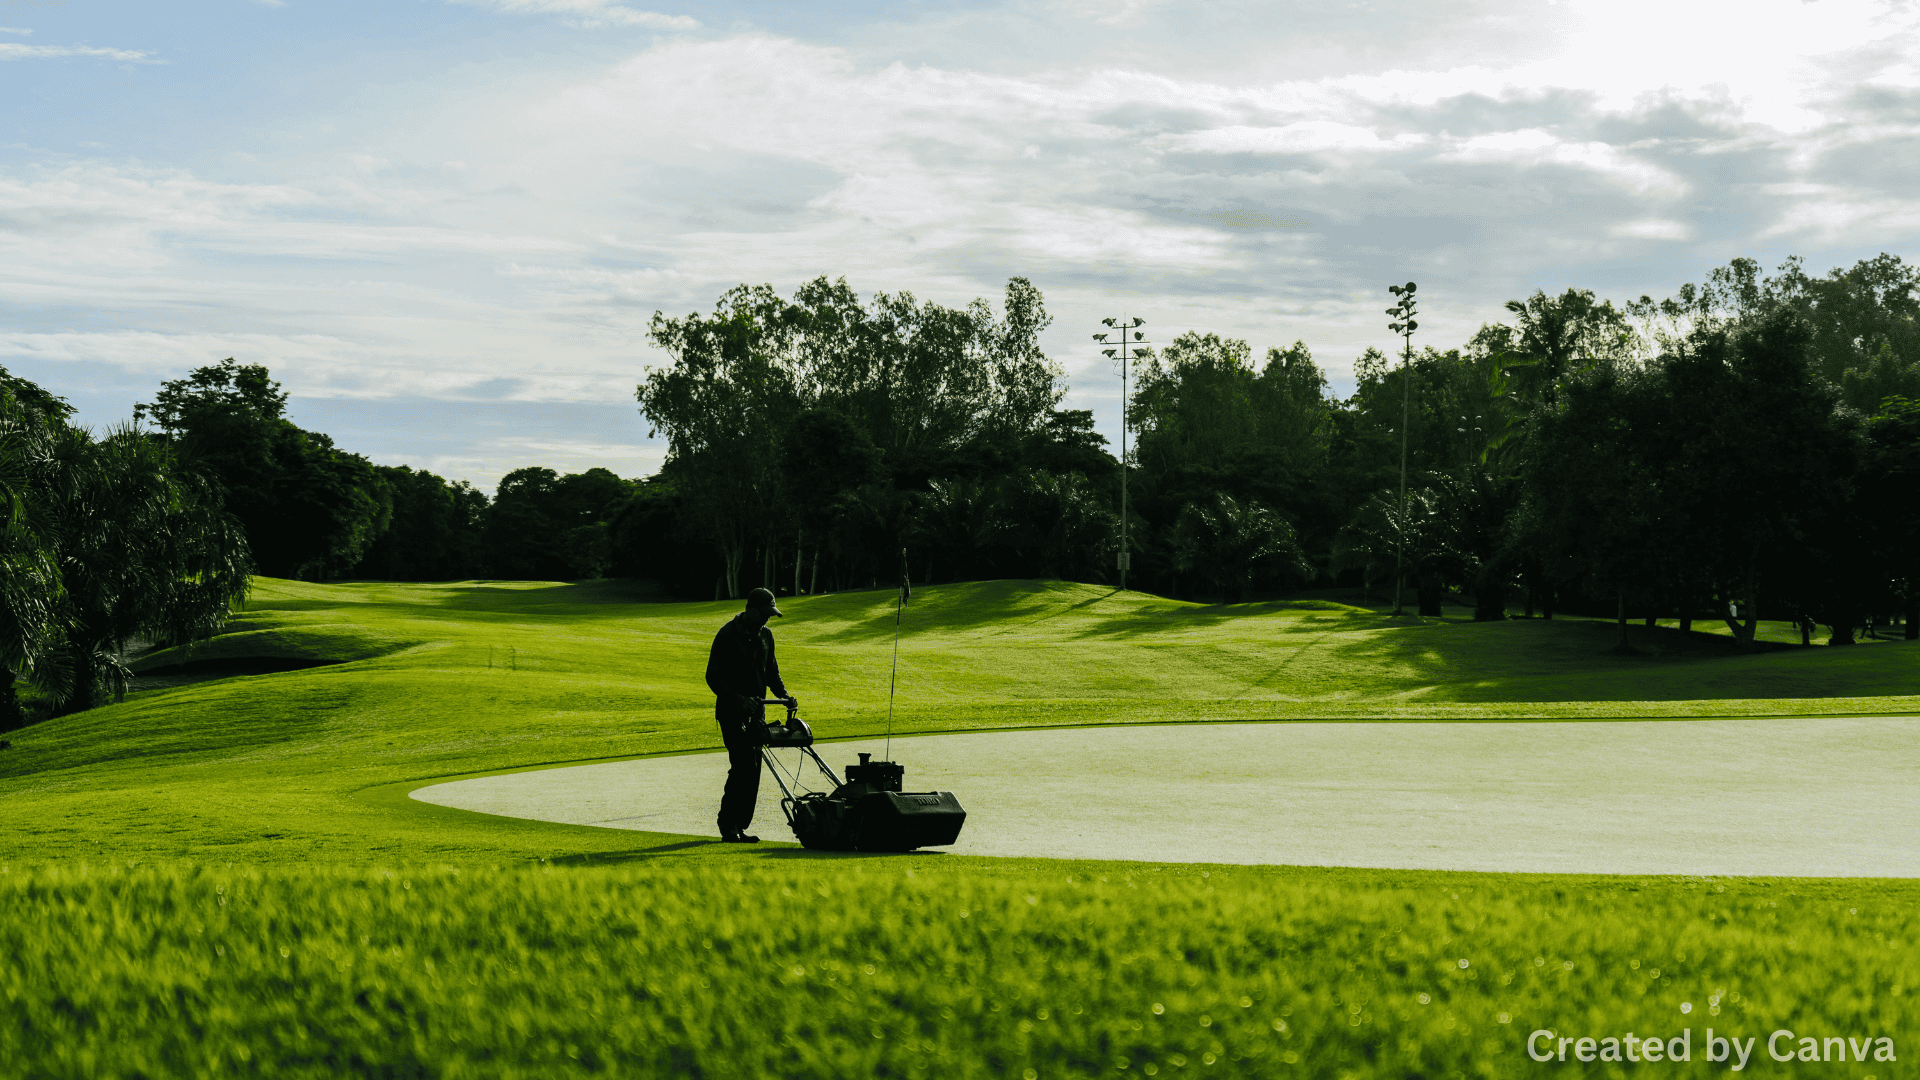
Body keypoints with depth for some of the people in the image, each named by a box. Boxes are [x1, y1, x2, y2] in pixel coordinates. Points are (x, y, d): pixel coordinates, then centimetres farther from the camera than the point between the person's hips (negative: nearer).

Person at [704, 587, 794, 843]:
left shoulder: (765, 635, 11)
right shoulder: (728, 635, -9)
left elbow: (771, 671, 23)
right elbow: (713, 677, -12)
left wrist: (784, 695, 5)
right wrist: (739, 699, -23)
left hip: (756, 711, 7)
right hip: (731, 712, -7)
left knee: (752, 771, 3)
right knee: (743, 766, -16)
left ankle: (740, 827, 10)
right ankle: (728, 824, -8)